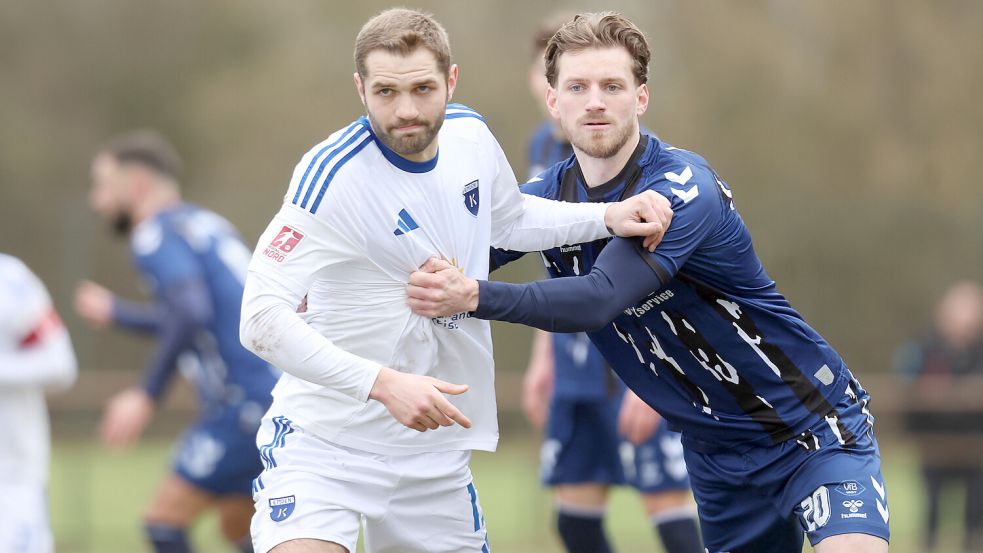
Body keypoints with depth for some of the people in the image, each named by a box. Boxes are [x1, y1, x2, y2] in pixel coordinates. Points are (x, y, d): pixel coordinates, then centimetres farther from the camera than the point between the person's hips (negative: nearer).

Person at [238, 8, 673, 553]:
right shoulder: (332, 175, -22)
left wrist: (608, 217, 8)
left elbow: (509, 221, 23)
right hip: (324, 440, -7)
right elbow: (260, 319, -27)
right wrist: (382, 383, -35)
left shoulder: (470, 136, 0)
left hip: (433, 445, 7)